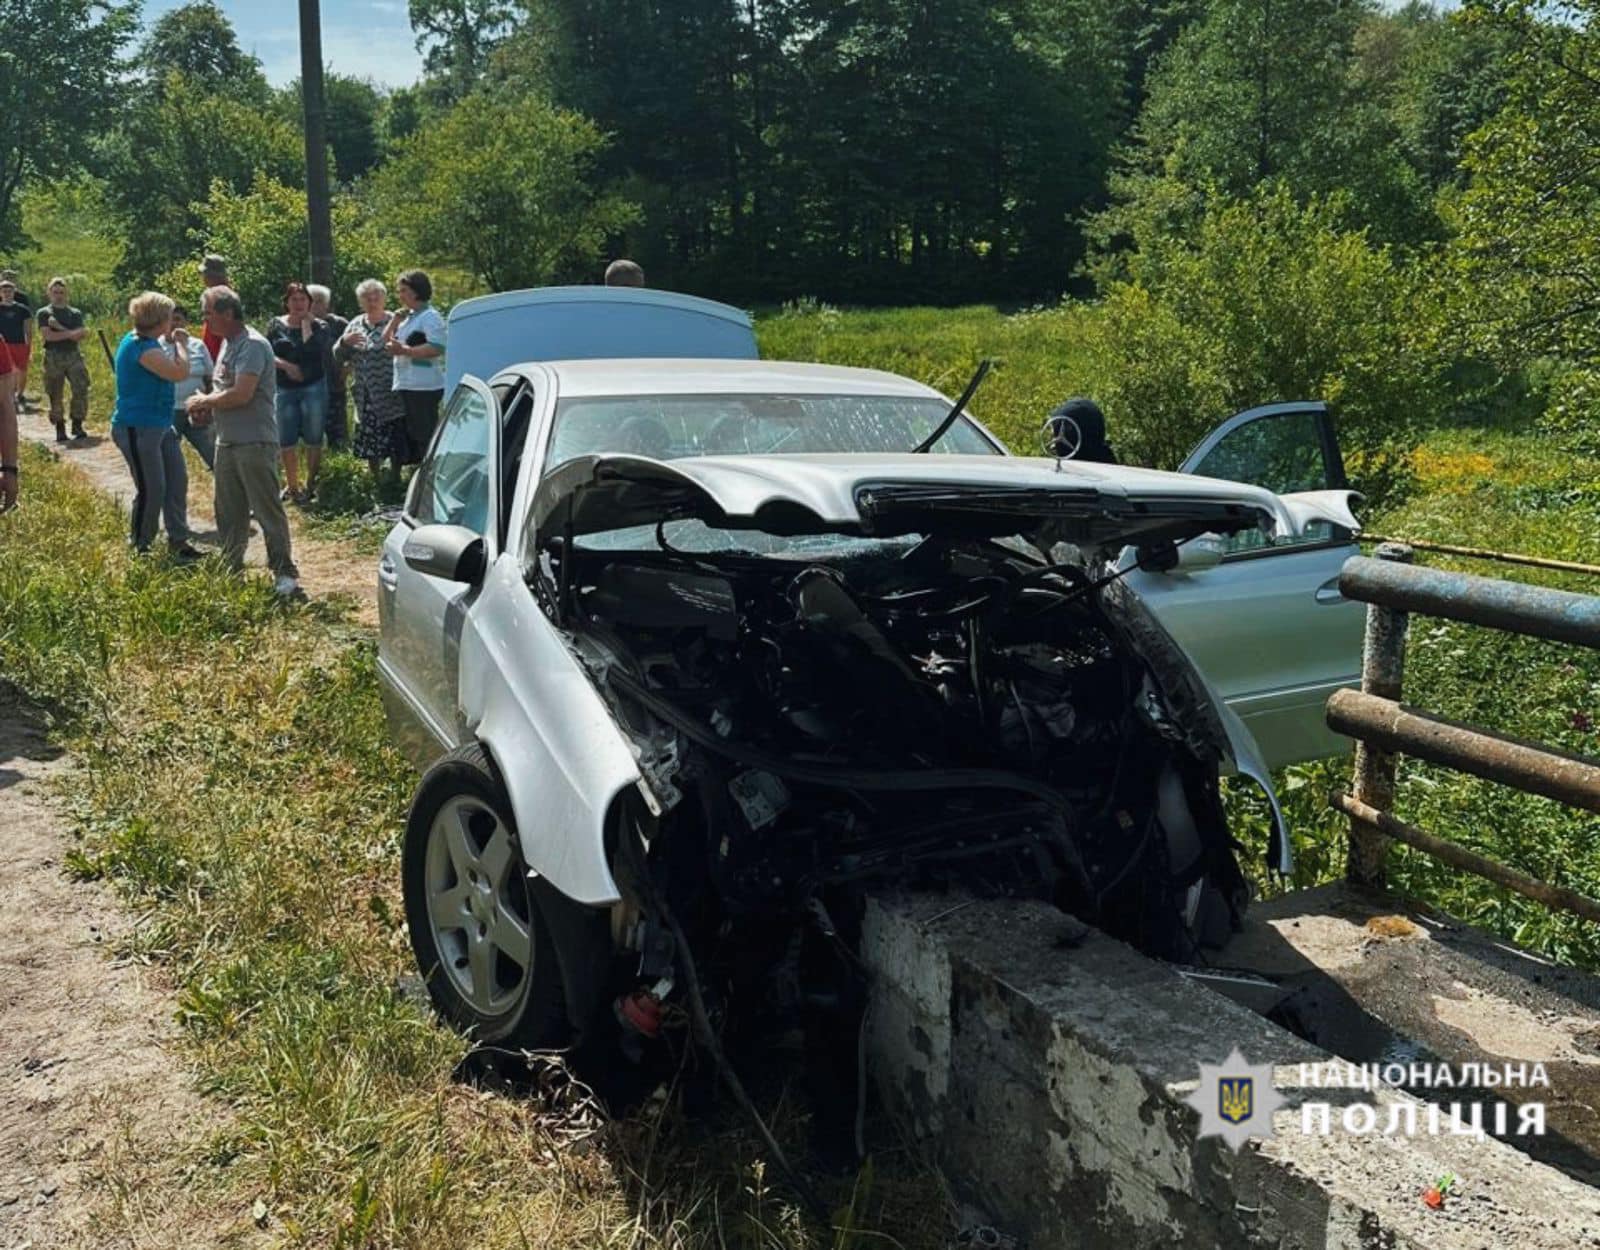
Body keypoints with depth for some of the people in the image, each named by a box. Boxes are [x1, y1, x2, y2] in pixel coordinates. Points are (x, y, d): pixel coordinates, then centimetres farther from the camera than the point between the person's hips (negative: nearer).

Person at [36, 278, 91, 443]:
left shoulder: (75, 313, 10)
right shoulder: (44, 313, 4)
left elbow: (80, 336, -3)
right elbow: (47, 335, -10)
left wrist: (59, 327, -12)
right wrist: (71, 333, -10)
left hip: (74, 355, 2)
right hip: (53, 357, -2)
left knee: (81, 390, -9)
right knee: (55, 395, 1)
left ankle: (77, 425, 1)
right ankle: (60, 429, 8)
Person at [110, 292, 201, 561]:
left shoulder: (142, 341, 11)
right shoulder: (141, 348, -22)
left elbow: (165, 368, 26)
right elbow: (180, 372, -27)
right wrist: (181, 343, -14)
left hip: (160, 425, 11)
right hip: (137, 428, -11)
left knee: (177, 481, 10)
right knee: (151, 490, -4)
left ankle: (178, 541, 19)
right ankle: (139, 548, 11)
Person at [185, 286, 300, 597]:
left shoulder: (253, 345, -15)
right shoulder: (227, 343, 17)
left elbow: (241, 394, -23)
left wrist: (205, 401, -8)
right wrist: (207, 403, 6)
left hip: (255, 443, -10)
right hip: (227, 441, 10)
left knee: (268, 511, -5)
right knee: (228, 513, 14)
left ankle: (284, 574, 2)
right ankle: (230, 570, 23)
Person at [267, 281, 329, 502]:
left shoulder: (318, 326, 2)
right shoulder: (275, 325, 7)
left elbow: (315, 352, -15)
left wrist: (306, 325, -9)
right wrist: (286, 365, -12)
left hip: (313, 387, -1)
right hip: (284, 389, 2)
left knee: (313, 439, 2)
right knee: (286, 441, 2)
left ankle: (311, 485, 14)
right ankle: (292, 487, 13)